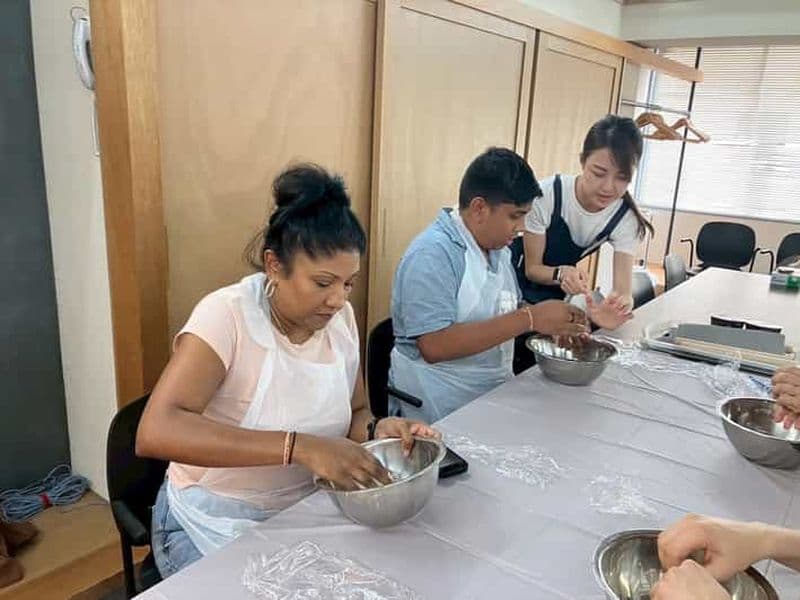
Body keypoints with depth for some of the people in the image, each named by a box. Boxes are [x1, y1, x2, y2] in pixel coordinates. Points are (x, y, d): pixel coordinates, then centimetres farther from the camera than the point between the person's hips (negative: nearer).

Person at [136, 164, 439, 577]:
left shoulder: (341, 317, -6)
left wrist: (377, 430, -18)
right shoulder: (227, 315, -23)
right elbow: (155, 433, -34)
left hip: (304, 516, 5)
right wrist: (300, 447, -42)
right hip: (216, 529, -4)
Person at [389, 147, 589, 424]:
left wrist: (558, 322, -1)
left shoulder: (498, 249, 9)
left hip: (493, 397, 8)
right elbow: (434, 346, -25)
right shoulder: (432, 254, -17)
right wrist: (530, 319, -23)